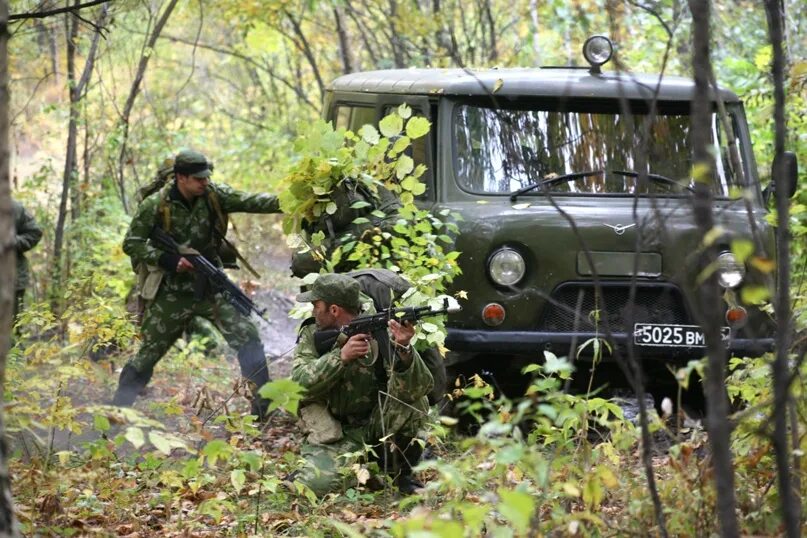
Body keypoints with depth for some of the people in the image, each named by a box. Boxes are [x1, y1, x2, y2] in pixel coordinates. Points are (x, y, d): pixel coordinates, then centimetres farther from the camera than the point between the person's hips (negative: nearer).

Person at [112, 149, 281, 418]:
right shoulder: (155, 206, -14)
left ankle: (264, 406, -2)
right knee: (149, 353, 3)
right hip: (173, 292, -3)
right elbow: (131, 244, -10)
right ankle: (116, 408, 17)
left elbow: (249, 202, -13)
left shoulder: (213, 195, -5)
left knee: (247, 338, -8)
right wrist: (168, 260, -22)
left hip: (212, 286, 3)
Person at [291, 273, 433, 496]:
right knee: (316, 484, -25)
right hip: (335, 433, 1)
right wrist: (341, 357, -31)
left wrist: (403, 350, -46)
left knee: (414, 400, -30)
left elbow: (420, 386, -27)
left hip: (377, 425, -1)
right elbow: (300, 384, -18)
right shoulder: (312, 334, -4)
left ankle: (400, 472, -6)